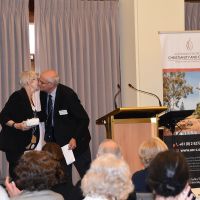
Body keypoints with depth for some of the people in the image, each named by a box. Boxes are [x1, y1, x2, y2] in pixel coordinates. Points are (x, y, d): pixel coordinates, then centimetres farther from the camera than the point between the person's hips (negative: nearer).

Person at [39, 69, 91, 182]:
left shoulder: (68, 95, -22)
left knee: (87, 175, 6)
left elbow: (84, 119, -19)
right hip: (57, 140, 6)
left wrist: (75, 138, -27)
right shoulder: (43, 94, -4)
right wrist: (48, 135, -3)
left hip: (75, 140, -5)